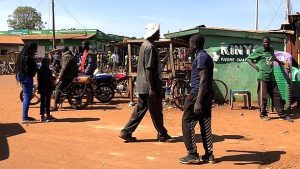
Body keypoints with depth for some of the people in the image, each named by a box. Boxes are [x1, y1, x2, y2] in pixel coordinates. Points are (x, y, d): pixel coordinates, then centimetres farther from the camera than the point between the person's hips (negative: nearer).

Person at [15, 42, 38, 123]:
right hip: (27, 78, -11)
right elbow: (28, 70, -23)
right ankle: (24, 118, -6)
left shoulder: (24, 56, 13)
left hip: (25, 78, 11)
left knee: (27, 97, 17)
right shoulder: (27, 58, -18)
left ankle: (25, 116, 26)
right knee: (27, 98, -8)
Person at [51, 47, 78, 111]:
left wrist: (59, 78, -16)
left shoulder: (66, 57, -8)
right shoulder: (72, 56, 20)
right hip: (73, 75, 10)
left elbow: (64, 68, -17)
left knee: (58, 88, -13)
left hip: (67, 76, -10)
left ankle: (55, 106, -21)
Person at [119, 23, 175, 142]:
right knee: (156, 111, 3)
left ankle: (126, 132, 14)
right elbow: (148, 69, -22)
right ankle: (162, 135, 16)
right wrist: (151, 88, -22)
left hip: (142, 85, 10)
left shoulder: (144, 45, 14)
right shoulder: (150, 47, -16)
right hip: (149, 85, -10)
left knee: (140, 109, 13)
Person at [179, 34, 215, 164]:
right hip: (208, 95, 10)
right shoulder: (206, 56, 16)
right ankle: (209, 154, 17)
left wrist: (198, 101, -27)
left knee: (187, 123, -2)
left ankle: (193, 155, 2)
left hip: (199, 94, -10)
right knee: (205, 125, 12)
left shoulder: (200, 57, -14)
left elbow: (203, 80, -23)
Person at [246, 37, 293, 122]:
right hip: (263, 77, -6)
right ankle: (263, 114, 10)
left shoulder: (271, 49, 14)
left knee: (277, 96, 7)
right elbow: (248, 58, -1)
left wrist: (278, 61, 40)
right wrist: (255, 66, -12)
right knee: (263, 97, -2)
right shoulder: (259, 51, -4)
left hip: (271, 77, 6)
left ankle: (282, 114, 13)